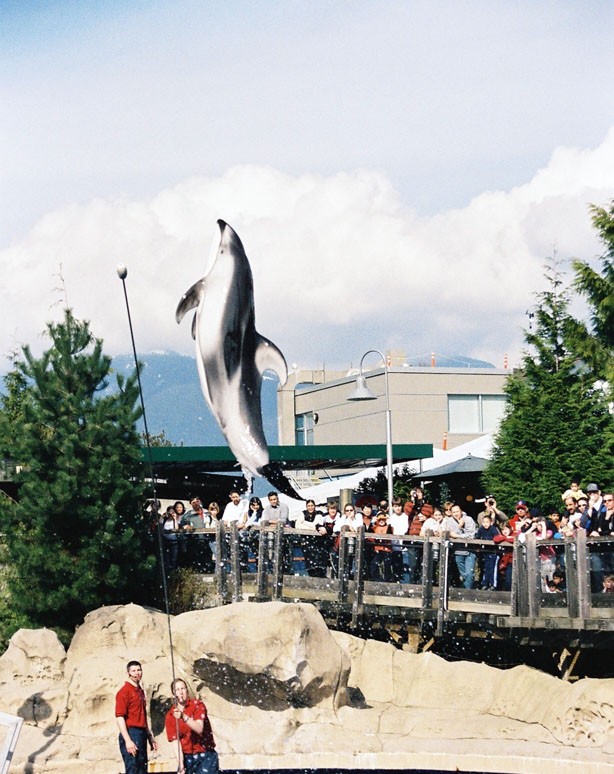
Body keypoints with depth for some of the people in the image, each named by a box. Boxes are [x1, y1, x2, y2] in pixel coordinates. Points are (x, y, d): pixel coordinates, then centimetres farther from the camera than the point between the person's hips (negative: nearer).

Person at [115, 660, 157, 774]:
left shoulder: (140, 691, 17)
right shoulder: (124, 691, -9)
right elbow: (119, 717, -16)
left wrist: (150, 738, 23)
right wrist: (127, 740, -23)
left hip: (142, 735, 9)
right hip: (131, 734, -9)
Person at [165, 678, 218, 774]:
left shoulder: (197, 705, -6)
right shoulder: (170, 716, 0)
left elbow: (199, 729, -22)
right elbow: (176, 743, -4)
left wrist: (184, 717, -38)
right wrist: (181, 766, -15)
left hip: (206, 755, -3)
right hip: (187, 757, 3)